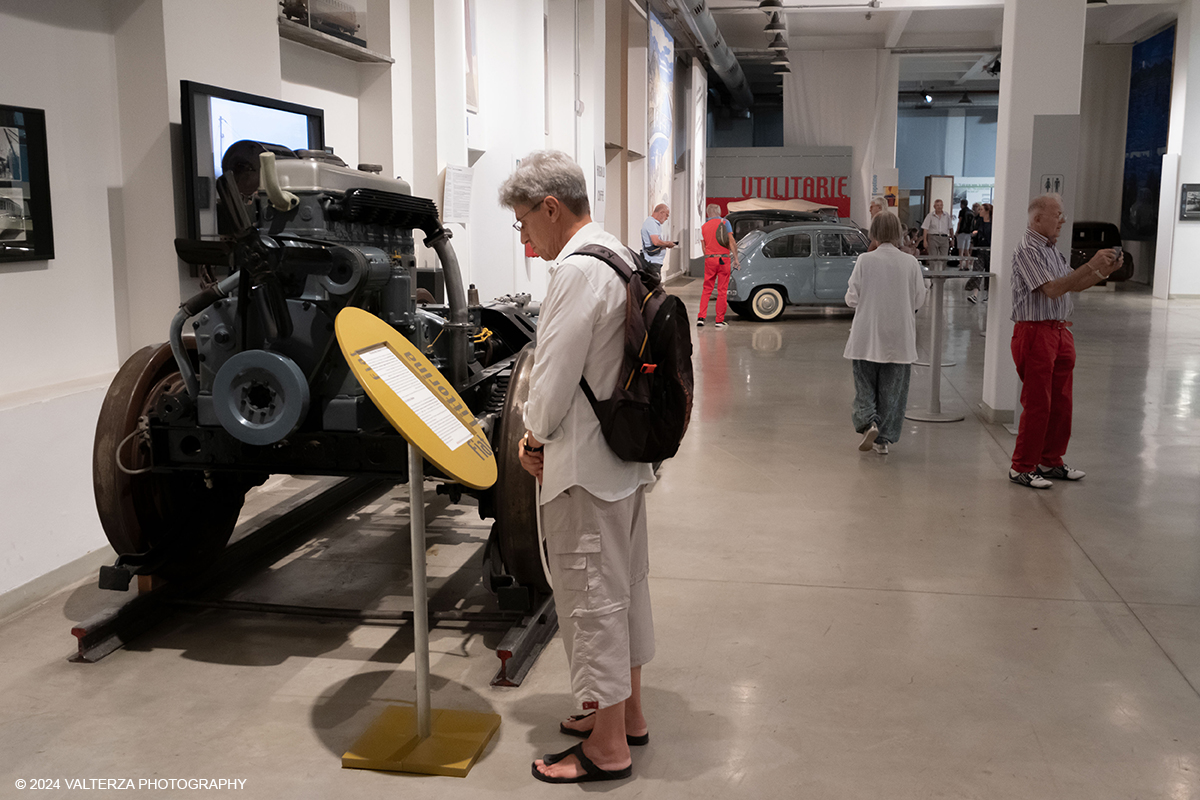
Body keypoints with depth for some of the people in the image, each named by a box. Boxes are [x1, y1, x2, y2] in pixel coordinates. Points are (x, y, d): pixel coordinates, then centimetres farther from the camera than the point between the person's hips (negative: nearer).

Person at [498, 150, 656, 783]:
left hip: (585, 464, -10)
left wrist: (534, 438, -2)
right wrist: (546, 433, 12)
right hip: (626, 452, 10)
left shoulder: (577, 269, -21)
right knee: (624, 584, 19)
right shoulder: (620, 256, 11)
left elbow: (556, 373, -20)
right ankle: (627, 711, 36)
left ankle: (607, 747, 14)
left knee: (591, 595, 1)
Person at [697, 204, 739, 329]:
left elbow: (704, 248, 10)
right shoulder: (725, 222, 0)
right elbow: (732, 242, -5)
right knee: (722, 290, 2)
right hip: (723, 258, -2)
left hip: (709, 259, 3)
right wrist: (736, 259, -3)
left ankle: (701, 317, 0)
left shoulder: (703, 227, 9)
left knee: (706, 290, 9)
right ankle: (720, 320, 3)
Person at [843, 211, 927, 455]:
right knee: (892, 389, 11)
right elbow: (919, 300, 2)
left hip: (867, 336, -1)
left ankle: (868, 422, -9)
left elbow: (851, 299, -7)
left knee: (864, 384, 12)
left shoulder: (865, 261, -10)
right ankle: (884, 438, 13)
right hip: (899, 338, 1)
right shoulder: (910, 263, -5)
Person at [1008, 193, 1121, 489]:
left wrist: (1105, 270, 8)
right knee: (1037, 404, -5)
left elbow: (1074, 285, 21)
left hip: (1060, 331, 9)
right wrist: (1091, 265, -20)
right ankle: (1022, 468, 5)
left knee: (1060, 402, 12)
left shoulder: (1052, 250, 17)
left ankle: (1050, 462, 23)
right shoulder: (1028, 250, -12)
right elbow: (1052, 289, -21)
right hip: (1035, 332, -9)